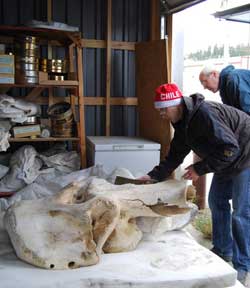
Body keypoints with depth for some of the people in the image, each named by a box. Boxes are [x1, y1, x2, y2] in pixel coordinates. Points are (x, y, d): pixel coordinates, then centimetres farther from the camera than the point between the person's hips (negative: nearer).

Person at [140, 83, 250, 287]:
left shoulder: (206, 114, -31)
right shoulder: (182, 122, 0)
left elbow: (229, 149, -32)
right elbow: (175, 155, 4)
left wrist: (200, 168, -28)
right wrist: (154, 176, -4)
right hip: (227, 162, 10)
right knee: (217, 201, 15)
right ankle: (223, 249, 31)